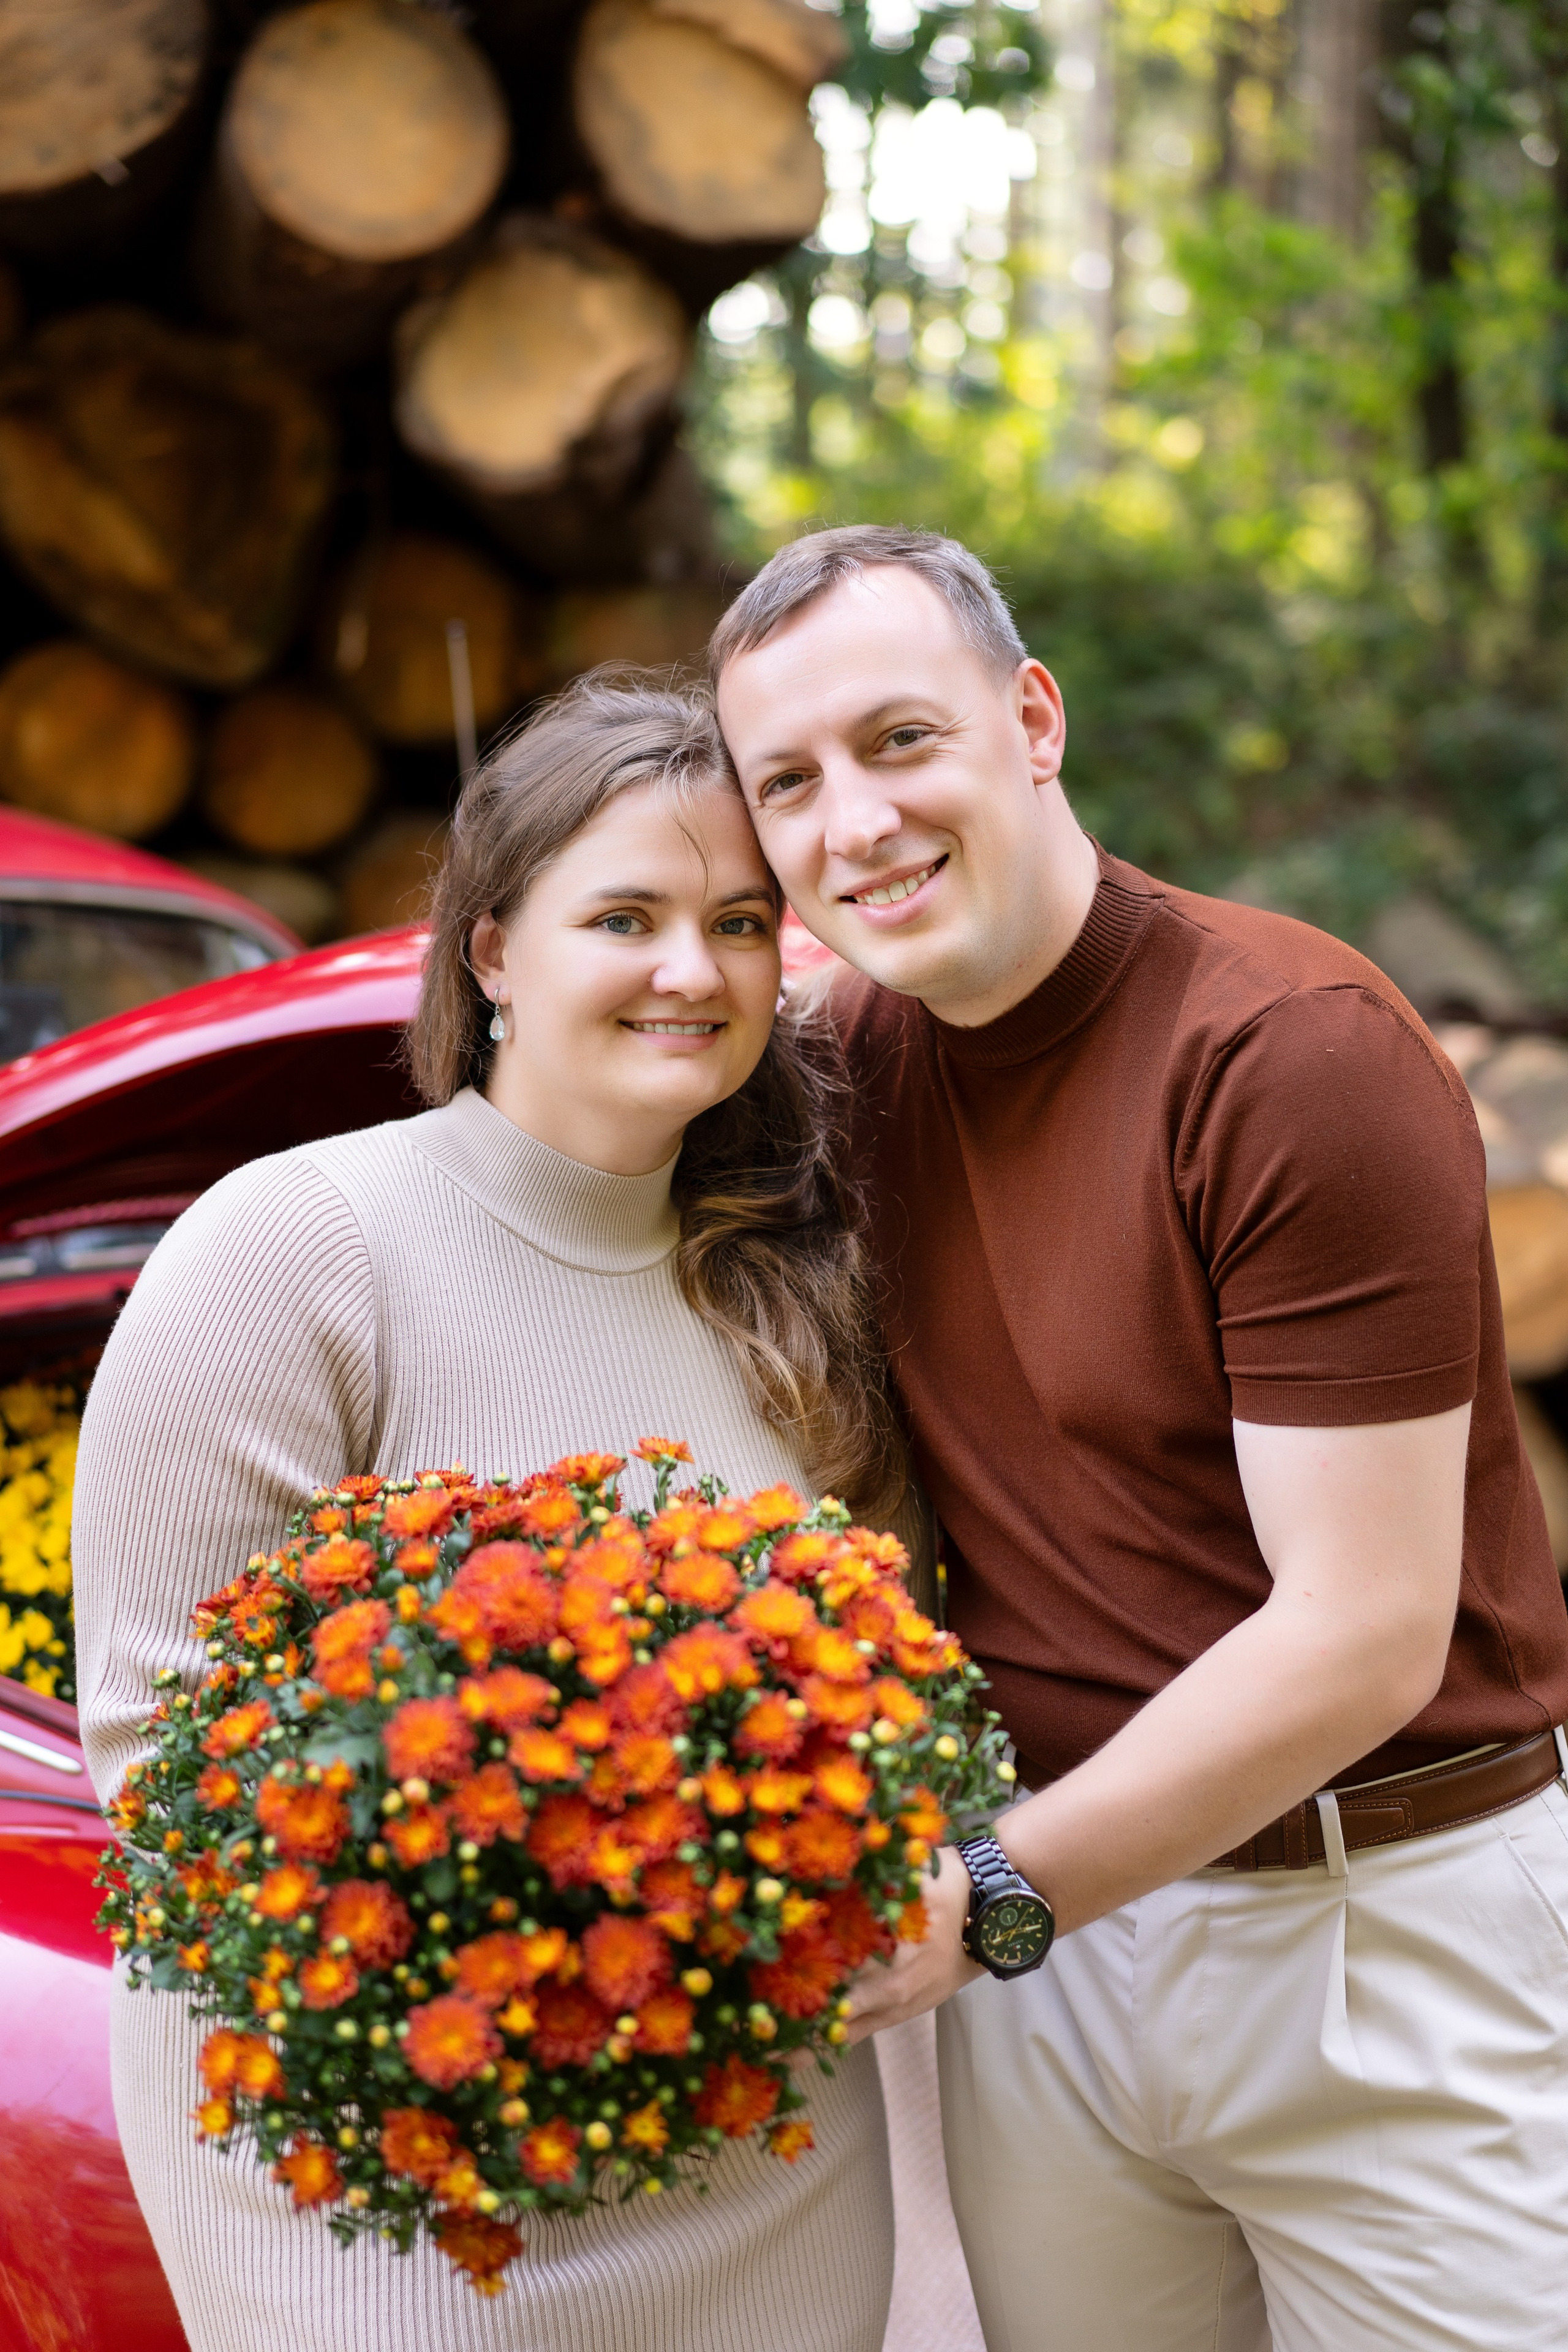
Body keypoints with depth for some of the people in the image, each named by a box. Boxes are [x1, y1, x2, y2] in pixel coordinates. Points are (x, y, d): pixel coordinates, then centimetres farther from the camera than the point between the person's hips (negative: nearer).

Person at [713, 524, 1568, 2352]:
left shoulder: (1300, 1053, -19)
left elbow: (1364, 1637, -21)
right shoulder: (860, 1047, 1)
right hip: (1042, 1896, 6)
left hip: (1384, 1928, -5)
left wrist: (989, 1899, -18)